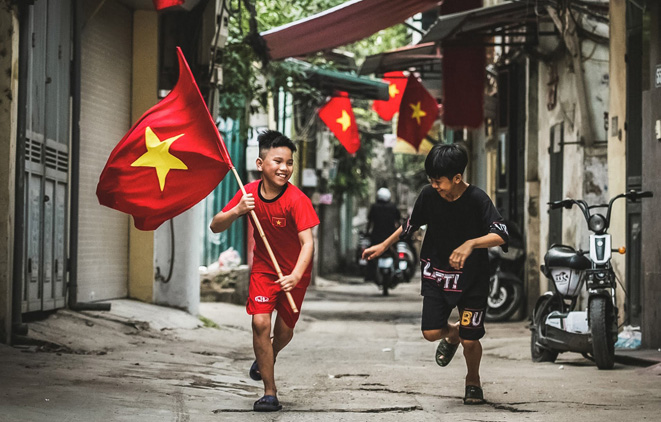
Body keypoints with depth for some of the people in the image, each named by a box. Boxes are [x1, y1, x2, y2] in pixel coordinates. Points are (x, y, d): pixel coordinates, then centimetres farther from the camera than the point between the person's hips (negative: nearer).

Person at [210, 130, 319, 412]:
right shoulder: (249, 193, -13)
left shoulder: (297, 199, -26)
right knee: (260, 322, -15)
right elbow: (215, 227, -8)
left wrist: (296, 276, -49)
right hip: (263, 267, 2)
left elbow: (307, 242, -33)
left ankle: (268, 356, 45)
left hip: (294, 272, -2)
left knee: (284, 330, 7)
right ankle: (270, 393, -7)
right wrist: (236, 212, -29)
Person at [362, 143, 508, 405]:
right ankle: (452, 334, 29)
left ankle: (473, 381, 29)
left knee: (470, 340, -3)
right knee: (431, 332, -9)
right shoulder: (429, 194, -7)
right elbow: (411, 224, 12)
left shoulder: (477, 199, -19)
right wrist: (383, 246, 16)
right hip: (436, 274, 3)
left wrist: (471, 244, -43)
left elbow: (500, 236, -28)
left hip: (471, 278, -3)